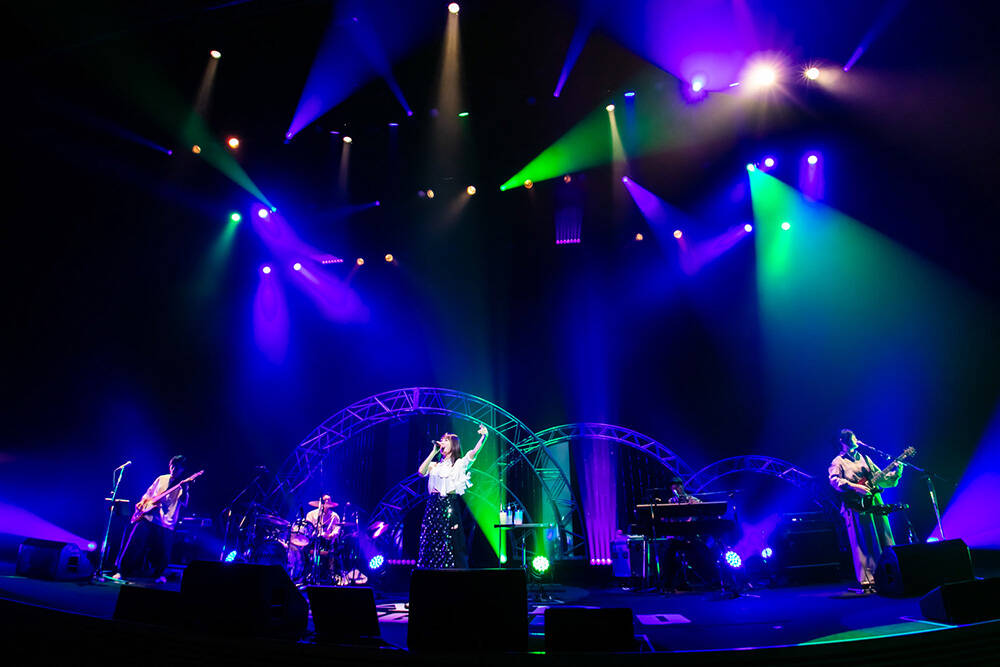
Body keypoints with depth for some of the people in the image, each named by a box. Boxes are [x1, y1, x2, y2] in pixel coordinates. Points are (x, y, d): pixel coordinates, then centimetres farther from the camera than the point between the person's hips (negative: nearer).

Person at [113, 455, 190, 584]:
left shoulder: (183, 486, 3)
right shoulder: (161, 479, 14)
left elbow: (184, 503, -14)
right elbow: (147, 494, 25)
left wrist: (184, 489, -30)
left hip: (166, 523, -3)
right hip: (147, 517, 3)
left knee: (162, 552, -2)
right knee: (133, 544, -3)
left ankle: (158, 575, 21)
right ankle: (122, 570, 14)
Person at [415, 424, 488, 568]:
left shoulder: (460, 463, 9)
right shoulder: (435, 465, 19)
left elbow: (474, 452, -8)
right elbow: (421, 471, 1)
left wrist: (483, 437, -25)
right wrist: (434, 451, 3)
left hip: (450, 507, -4)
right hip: (433, 506, 4)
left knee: (450, 546, -6)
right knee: (431, 545, 2)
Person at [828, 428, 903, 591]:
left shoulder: (865, 459, 21)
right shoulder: (838, 461, 3)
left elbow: (881, 479, 19)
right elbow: (834, 480, -13)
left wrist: (896, 473, 3)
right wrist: (854, 487, -24)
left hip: (875, 503, 6)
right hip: (856, 507, -6)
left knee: (885, 542, 6)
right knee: (863, 544, -6)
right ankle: (867, 581, -5)